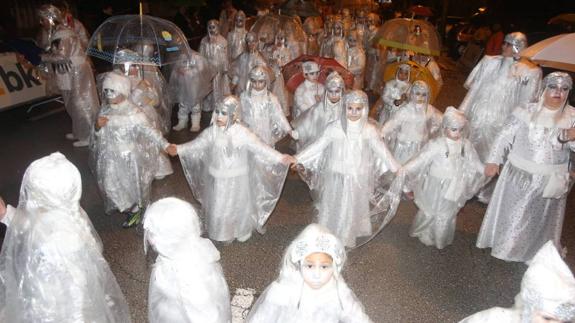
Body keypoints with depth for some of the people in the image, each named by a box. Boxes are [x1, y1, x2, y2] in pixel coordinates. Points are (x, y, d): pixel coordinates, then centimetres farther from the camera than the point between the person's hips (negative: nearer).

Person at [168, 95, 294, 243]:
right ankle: (222, 234, 40)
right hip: (217, 178, 3)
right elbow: (197, 144, 5)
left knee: (238, 206, 16)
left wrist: (280, 158, -30)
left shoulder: (242, 133, -19)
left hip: (237, 178, -3)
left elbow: (260, 148, -21)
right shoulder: (212, 132, -8)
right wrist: (178, 149, -1)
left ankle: (240, 232, 42)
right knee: (217, 207, 16)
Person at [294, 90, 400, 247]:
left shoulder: (369, 130, -7)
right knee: (333, 207, 15)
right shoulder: (334, 128, -11)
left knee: (352, 209, 17)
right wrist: (298, 159, -12)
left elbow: (381, 151, -1)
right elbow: (318, 146, -8)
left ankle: (347, 237, 42)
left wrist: (397, 169, -1)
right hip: (337, 177, -1)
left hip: (358, 179, 1)